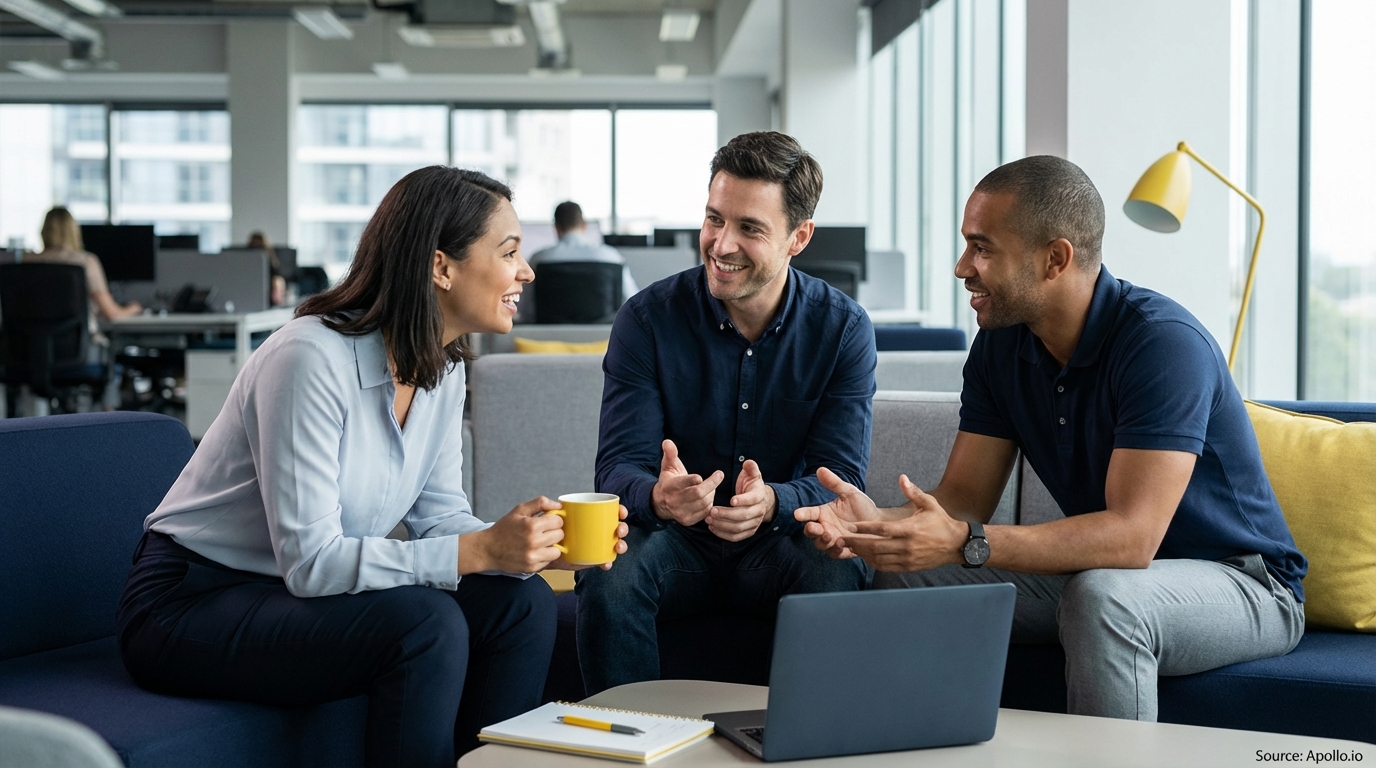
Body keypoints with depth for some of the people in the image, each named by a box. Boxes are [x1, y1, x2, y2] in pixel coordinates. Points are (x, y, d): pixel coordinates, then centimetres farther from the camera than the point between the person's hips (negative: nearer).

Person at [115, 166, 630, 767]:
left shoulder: (443, 367, 0)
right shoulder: (312, 358, -25)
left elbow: (438, 516, 2)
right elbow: (310, 560, -28)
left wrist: (535, 545, -18)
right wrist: (481, 550, -33)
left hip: (304, 594, 8)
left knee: (522, 602, -10)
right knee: (425, 623, -29)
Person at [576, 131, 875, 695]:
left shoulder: (844, 329, -6)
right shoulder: (648, 318, -7)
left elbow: (840, 478, -13)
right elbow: (619, 466, -13)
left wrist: (771, 503, -37)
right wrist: (658, 496, -39)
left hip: (781, 539, 0)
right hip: (675, 539, 0)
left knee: (836, 575, -32)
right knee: (609, 575, -31)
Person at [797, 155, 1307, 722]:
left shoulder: (1162, 342, -25)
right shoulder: (1001, 346, -2)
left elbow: (1131, 535, -33)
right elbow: (964, 498, -4)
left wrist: (964, 544, -42)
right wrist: (879, 522, -27)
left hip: (1240, 579, -6)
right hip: (1097, 567, 7)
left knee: (1100, 598, -38)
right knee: (904, 578, -8)